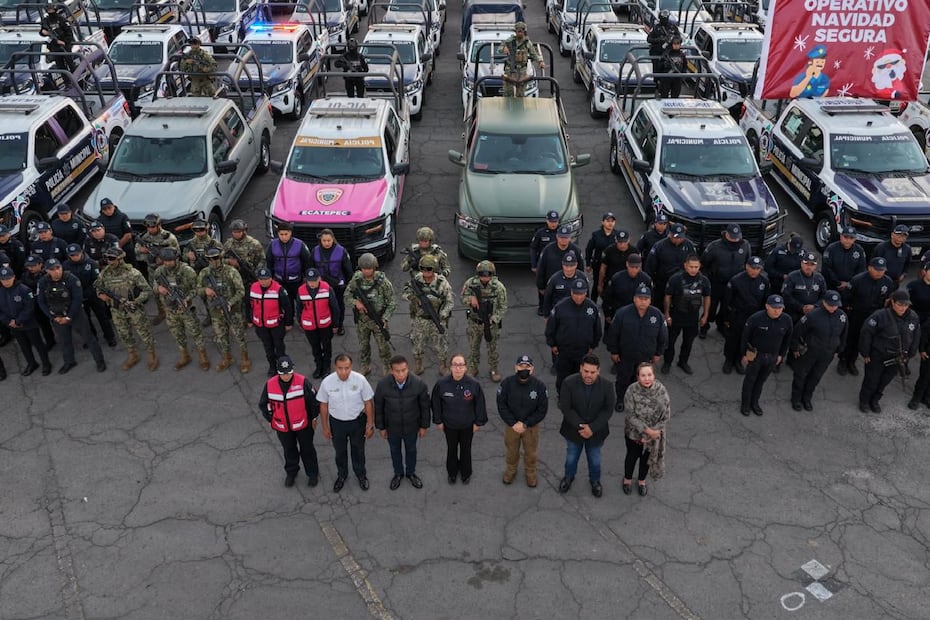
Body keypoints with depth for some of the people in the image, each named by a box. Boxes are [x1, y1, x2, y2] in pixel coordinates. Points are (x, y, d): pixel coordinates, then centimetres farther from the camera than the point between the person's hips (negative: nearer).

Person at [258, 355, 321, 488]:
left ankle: (313, 473, 39)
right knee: (289, 450, 24)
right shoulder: (270, 385, -16)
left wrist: (314, 418, -1)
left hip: (303, 425, -2)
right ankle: (291, 472, 49)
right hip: (282, 427, 2)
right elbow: (263, 404, 0)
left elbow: (314, 400, -10)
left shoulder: (303, 382, -23)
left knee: (307, 450, 17)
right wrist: (271, 420, 4)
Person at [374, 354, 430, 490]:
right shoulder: (382, 385, -26)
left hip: (411, 427, 0)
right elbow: (378, 408, -9)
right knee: (395, 451, 24)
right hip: (392, 427, 0)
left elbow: (425, 406, -10)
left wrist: (424, 426, -2)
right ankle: (398, 474, 50)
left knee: (411, 450, 24)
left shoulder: (419, 384, -27)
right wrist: (381, 427, -1)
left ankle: (410, 473, 51)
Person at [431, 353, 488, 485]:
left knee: (466, 449, 21)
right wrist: (438, 421, 0)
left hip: (468, 425, 0)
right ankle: (452, 472, 48)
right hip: (449, 425, 0)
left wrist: (478, 422, -3)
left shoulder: (474, 384, -24)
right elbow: (435, 403, -7)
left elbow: (480, 404, -10)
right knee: (451, 449, 22)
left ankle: (466, 473, 46)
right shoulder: (441, 383, -23)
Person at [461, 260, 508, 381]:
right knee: (473, 347, 18)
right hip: (473, 322, 1)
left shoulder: (499, 287, -19)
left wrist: (493, 320, -22)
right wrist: (470, 299, -25)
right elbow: (463, 299, -2)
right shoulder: (470, 283, -15)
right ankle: (473, 369, 38)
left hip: (492, 322, -1)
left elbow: (503, 307, -9)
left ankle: (494, 370, 35)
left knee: (493, 348, 14)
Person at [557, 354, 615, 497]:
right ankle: (569, 477, 52)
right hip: (573, 430, 0)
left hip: (596, 431, 0)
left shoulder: (606, 386, -20)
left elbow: (608, 410, -15)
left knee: (595, 459, 23)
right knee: (571, 457, 24)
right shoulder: (569, 383, -23)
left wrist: (592, 428, -22)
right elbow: (565, 407, -19)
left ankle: (595, 480, 50)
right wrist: (580, 426, -24)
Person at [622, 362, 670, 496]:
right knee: (632, 456, 22)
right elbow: (631, 415, -21)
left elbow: (665, 416, -15)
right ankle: (627, 478, 51)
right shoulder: (632, 390, -27)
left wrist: (649, 435, -16)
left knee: (647, 457, 24)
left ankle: (641, 480, 52)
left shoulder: (661, 390, -24)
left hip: (654, 433, 1)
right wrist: (647, 430, -26)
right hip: (633, 432, -1)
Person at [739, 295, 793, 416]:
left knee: (761, 380, 19)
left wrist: (781, 355, 10)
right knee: (750, 379, 13)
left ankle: (755, 402, 37)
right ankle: (745, 403, 31)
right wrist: (744, 354, -5)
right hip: (755, 355, -3)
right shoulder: (756, 318, -25)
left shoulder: (787, 320, -13)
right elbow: (745, 337, -11)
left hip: (772, 357, 3)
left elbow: (787, 339, 5)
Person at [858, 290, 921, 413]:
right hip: (877, 356, -4)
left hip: (897, 358, 4)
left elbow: (916, 337, 6)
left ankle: (875, 400, 41)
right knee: (872, 380, 10)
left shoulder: (913, 317, -7)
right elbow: (866, 333, -19)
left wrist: (910, 354, 10)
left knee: (885, 381, 19)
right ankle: (864, 401, 34)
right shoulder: (881, 315, -24)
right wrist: (865, 354, -14)